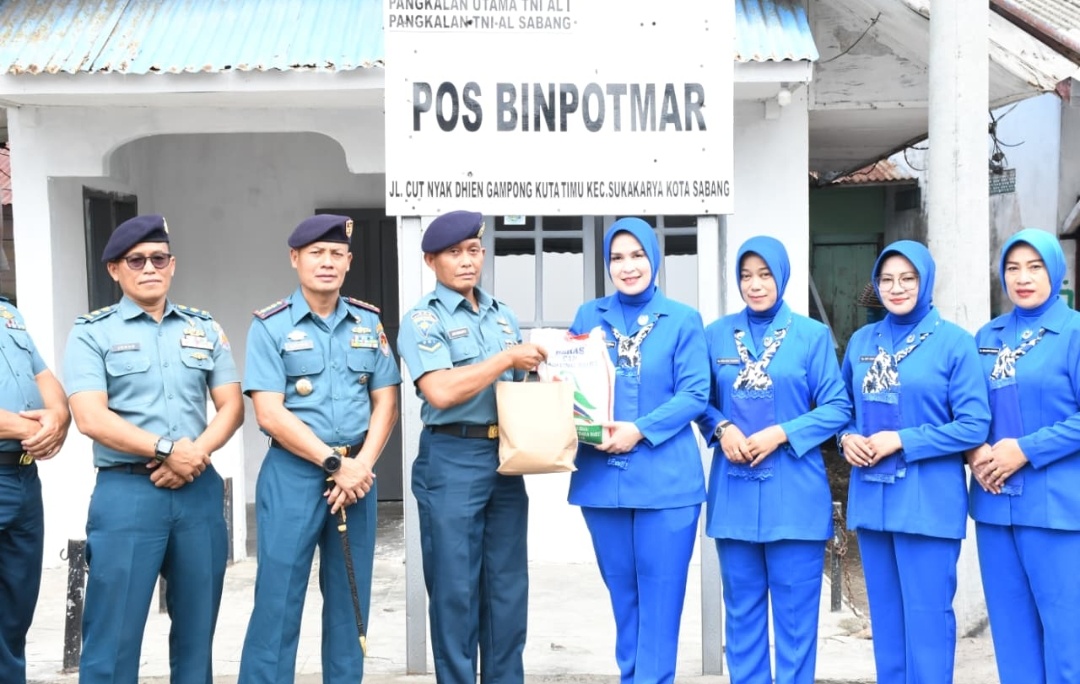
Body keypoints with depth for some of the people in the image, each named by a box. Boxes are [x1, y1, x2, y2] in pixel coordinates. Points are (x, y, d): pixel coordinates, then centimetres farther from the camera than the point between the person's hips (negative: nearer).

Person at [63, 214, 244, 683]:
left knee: (197, 626, 11)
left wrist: (197, 453, -11)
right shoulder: (92, 332, 1)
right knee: (114, 633, -1)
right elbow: (90, 418, -10)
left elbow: (232, 406, 7)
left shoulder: (205, 329, 12)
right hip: (126, 492, -3)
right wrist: (167, 450, -16)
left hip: (200, 491, 4)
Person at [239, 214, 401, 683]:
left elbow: (385, 402, 6)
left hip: (357, 473, 4)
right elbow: (269, 414, -11)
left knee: (350, 598, 11)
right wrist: (334, 463, -14)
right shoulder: (270, 326, -4)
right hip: (293, 473, -4)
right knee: (278, 599, -1)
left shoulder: (369, 323, 8)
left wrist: (362, 465, -8)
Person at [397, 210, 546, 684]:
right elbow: (440, 392, -21)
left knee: (508, 584, 12)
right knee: (456, 588, 3)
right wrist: (506, 359, -15)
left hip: (505, 457, 6)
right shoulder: (422, 320, -7)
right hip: (452, 460, -6)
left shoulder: (504, 316, 13)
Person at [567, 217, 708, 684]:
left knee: (660, 594, 1)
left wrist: (640, 430, -17)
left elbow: (694, 393, -6)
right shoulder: (589, 316, 9)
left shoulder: (683, 320, 1)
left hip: (666, 478, -3)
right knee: (621, 592, 14)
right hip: (602, 476, 3)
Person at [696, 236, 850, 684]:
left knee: (794, 608, 5)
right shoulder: (716, 334, 6)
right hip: (734, 492, 2)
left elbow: (837, 408, -2)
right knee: (741, 607, 12)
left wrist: (781, 434, -14)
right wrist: (722, 428, -10)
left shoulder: (812, 335, 0)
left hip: (795, 495, -2)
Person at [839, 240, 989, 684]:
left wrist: (902, 441, -16)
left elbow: (974, 425, -10)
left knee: (926, 616, 0)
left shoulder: (954, 342, -6)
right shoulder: (862, 341, 9)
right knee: (884, 614, 14)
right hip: (871, 498, 5)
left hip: (928, 502, -5)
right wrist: (848, 438, -4)